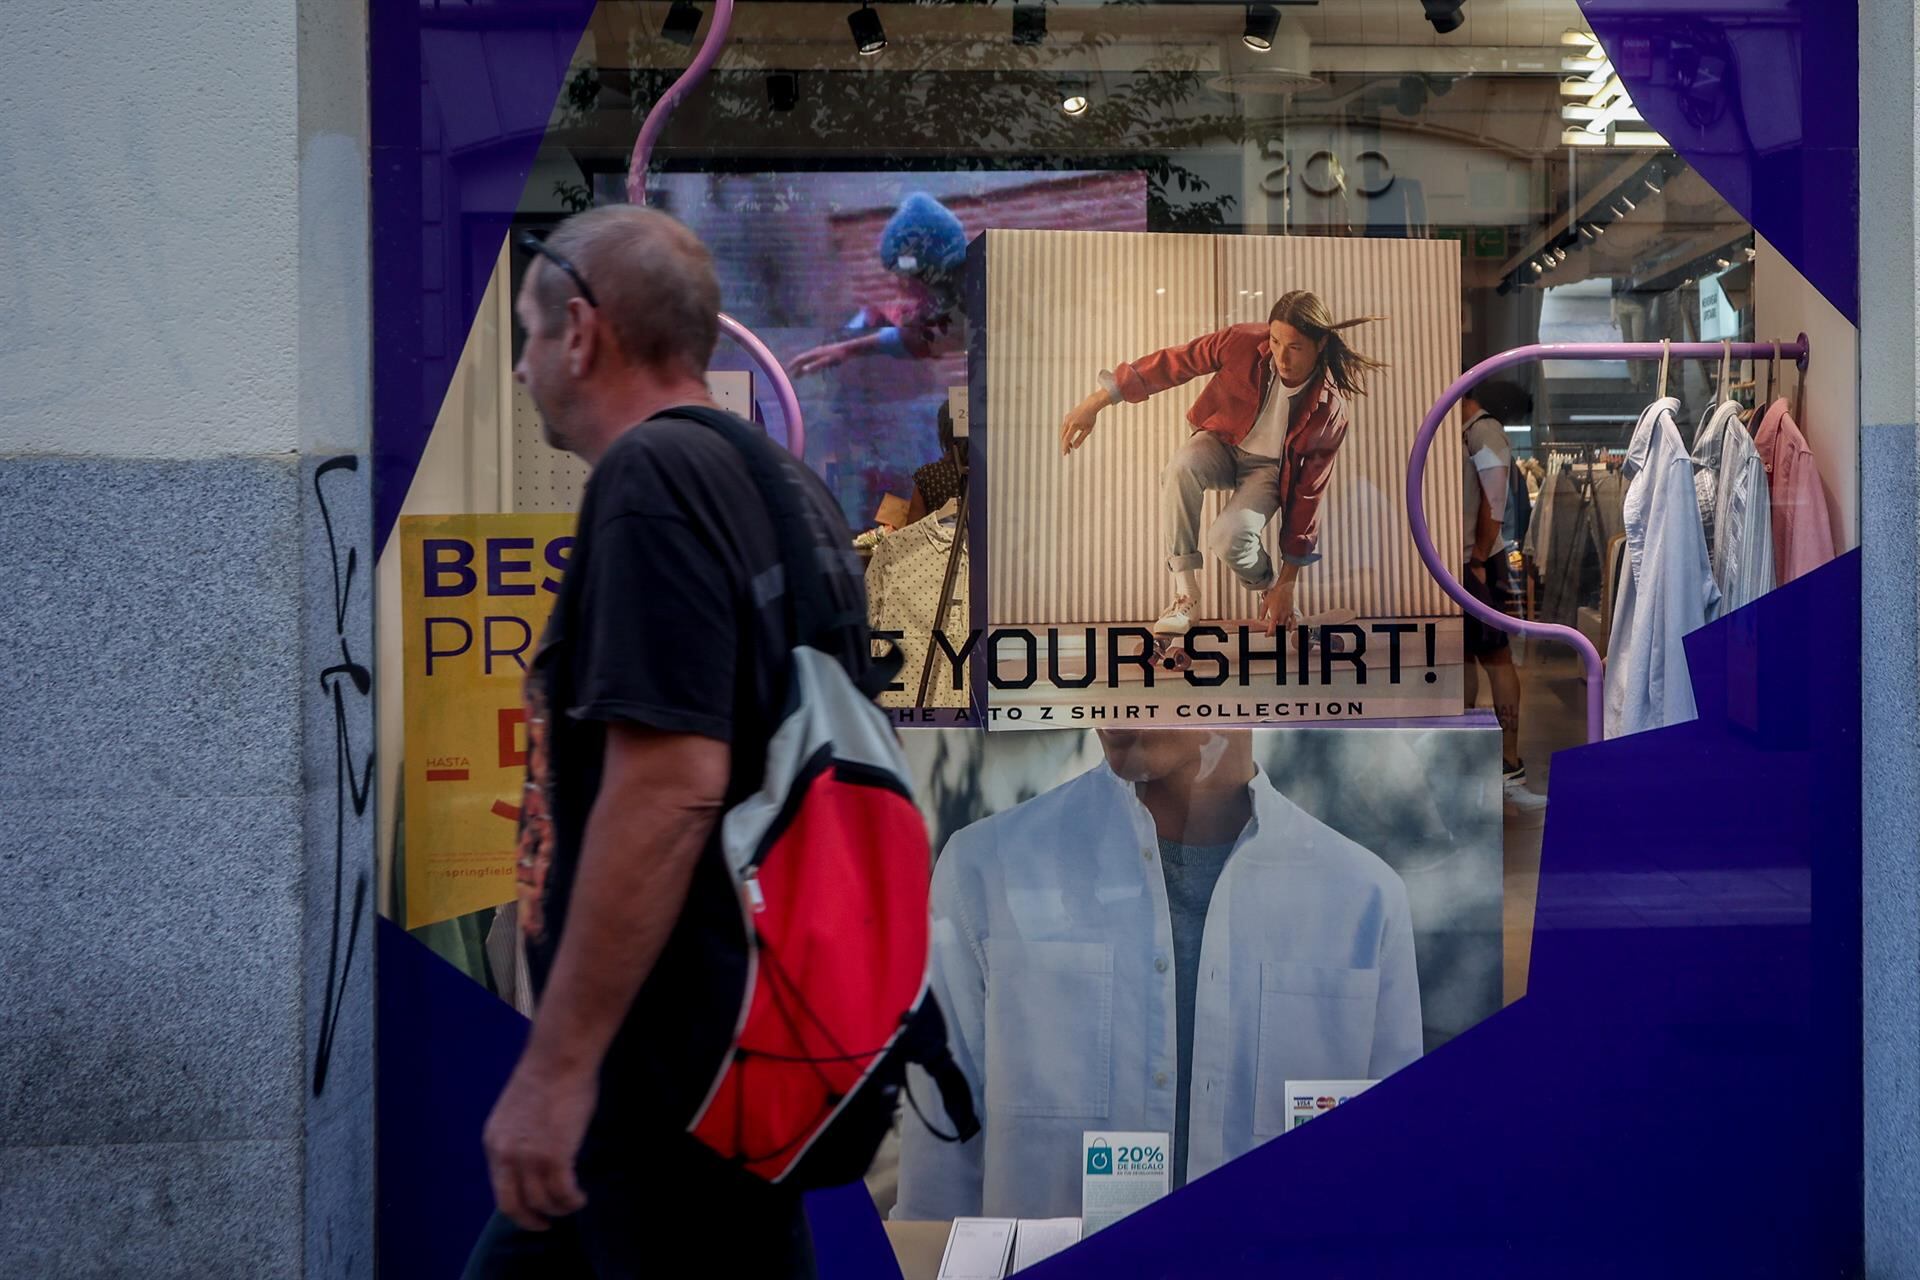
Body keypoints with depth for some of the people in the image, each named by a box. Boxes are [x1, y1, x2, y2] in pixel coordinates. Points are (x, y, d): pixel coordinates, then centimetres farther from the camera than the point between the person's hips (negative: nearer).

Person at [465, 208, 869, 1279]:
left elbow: (669, 788, -26)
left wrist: (557, 1065, -23)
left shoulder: (651, 478, -17)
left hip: (675, 1061, -10)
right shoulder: (784, 486, 12)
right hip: (739, 1023, 10)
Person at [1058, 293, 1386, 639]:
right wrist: (1097, 402, -22)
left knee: (1230, 536, -33)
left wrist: (1285, 582, -13)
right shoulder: (1244, 344, -25)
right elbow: (1171, 364, -17)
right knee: (1181, 470, -36)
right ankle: (1185, 595, -24)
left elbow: (1308, 493, -18)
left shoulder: (1328, 411, -25)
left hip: (1269, 467, -2)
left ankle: (1271, 595, 3)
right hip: (1223, 441, 2)